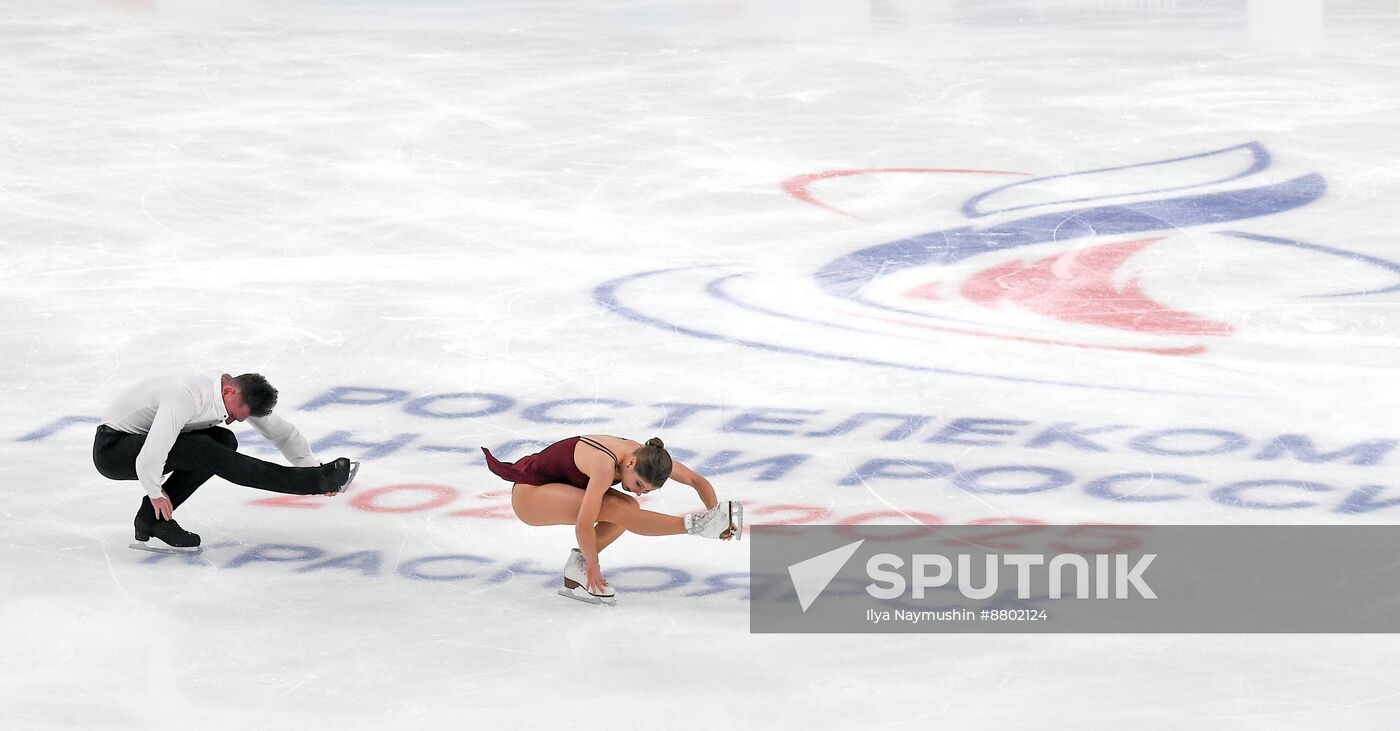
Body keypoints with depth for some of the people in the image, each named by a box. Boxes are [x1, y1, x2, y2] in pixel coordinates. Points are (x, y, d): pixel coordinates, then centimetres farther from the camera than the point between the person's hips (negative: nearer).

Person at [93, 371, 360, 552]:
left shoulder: (241, 395, -6)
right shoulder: (187, 397, -33)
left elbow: (280, 430, 5)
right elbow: (149, 458, -37)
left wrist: (312, 466, -4)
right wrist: (156, 493, -20)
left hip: (140, 438, 9)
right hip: (111, 447, -9)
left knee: (224, 441, -8)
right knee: (204, 450, -27)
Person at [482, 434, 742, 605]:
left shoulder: (648, 458, -11)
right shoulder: (606, 464, -34)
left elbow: (697, 481, -1)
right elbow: (584, 525, -33)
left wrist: (714, 512, -14)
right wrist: (593, 565, -20)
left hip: (553, 490, 9)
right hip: (529, 493, -9)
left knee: (629, 508, -12)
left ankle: (577, 573, -7)